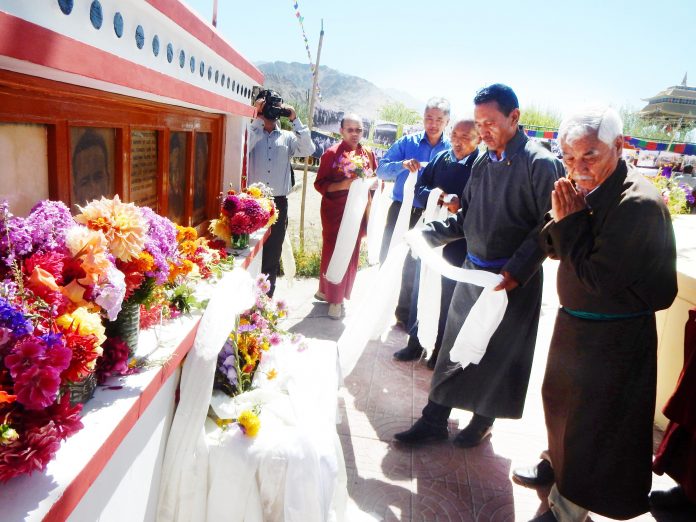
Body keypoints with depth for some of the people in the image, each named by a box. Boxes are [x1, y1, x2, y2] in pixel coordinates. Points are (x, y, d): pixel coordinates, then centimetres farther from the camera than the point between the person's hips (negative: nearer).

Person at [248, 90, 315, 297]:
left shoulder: (288, 137, 10)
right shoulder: (252, 132, 6)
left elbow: (308, 150, -5)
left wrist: (295, 120, -8)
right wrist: (258, 119, -12)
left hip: (279, 202, 2)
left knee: (273, 250, 8)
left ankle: (267, 294, 20)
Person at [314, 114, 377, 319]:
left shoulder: (368, 154, 7)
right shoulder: (332, 153, -7)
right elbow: (320, 184, -8)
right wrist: (342, 185, -23)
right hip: (335, 210, -5)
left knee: (352, 253, 11)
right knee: (334, 251, 0)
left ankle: (326, 290, 28)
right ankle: (333, 298, 13)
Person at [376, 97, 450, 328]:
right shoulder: (407, 142, 0)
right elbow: (381, 170, -6)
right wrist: (403, 165, -25)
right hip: (400, 210, 0)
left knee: (414, 266, 12)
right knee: (388, 259, 5)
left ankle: (404, 312, 29)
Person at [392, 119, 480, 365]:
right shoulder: (440, 158, 4)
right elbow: (420, 189, 3)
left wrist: (461, 205, -27)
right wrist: (440, 198, -15)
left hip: (460, 245, -5)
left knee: (449, 298, 10)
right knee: (420, 291, 15)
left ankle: (441, 350, 28)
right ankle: (415, 342, 33)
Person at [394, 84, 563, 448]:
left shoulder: (540, 163, -12)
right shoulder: (483, 163, 8)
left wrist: (517, 270, -22)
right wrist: (426, 235, 3)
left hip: (514, 279, -6)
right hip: (472, 270, 6)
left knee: (498, 354, 9)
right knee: (454, 345, 10)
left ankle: (483, 421, 31)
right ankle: (435, 419, 23)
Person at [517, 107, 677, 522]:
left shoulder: (638, 203, -26)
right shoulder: (588, 190, 0)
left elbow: (599, 278, -27)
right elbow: (556, 251, 5)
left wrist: (572, 221, -22)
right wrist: (562, 221, -15)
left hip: (614, 337, -8)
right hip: (575, 322, 9)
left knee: (590, 418, 9)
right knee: (560, 400, 25)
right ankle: (558, 464, 52)